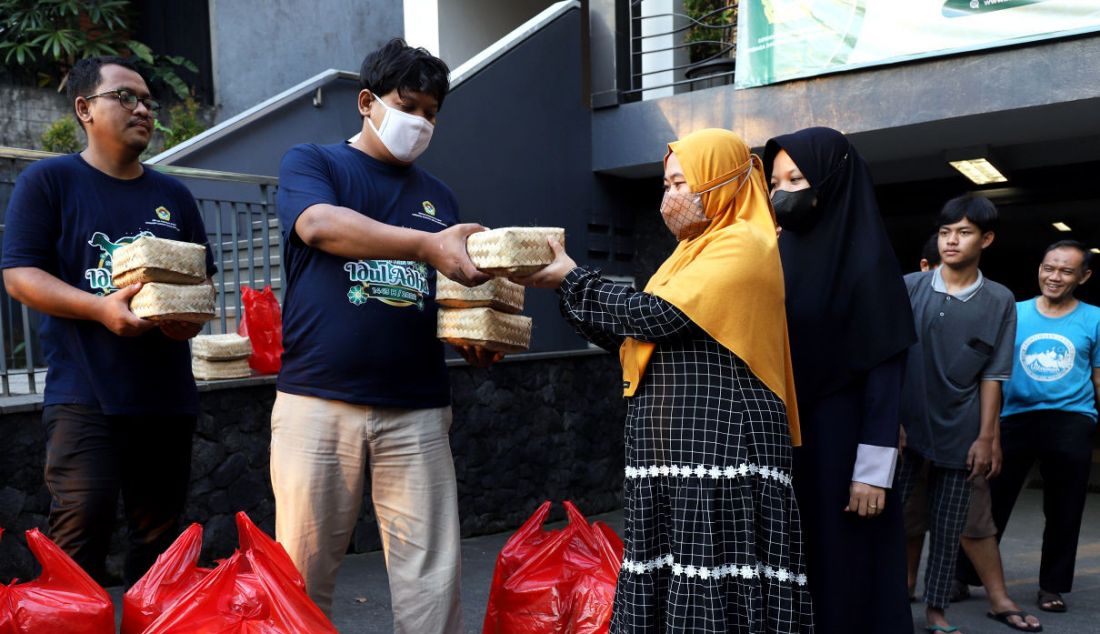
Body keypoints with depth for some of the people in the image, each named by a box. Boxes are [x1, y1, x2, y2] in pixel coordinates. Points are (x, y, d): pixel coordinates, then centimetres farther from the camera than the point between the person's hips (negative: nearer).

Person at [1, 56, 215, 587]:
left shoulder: (173, 196, 18)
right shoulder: (48, 180, 4)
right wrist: (101, 308, -19)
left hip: (168, 394, 5)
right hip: (85, 395, -4)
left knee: (160, 531, 9)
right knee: (83, 525, -13)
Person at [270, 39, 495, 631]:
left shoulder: (437, 196, 17)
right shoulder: (310, 162, 6)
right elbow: (321, 224, -17)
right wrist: (426, 244, -29)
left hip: (417, 408, 3)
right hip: (318, 400, -2)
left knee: (432, 576, 2)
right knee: (303, 573, 5)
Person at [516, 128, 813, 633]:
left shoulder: (742, 245, -7)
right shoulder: (696, 251, 22)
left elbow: (655, 316, -17)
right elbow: (628, 338, 19)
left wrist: (573, 279, -5)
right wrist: (565, 286, 11)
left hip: (720, 461, -9)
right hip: (672, 463, 9)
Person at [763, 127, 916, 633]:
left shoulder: (865, 256, -8)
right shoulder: (778, 254, 8)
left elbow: (885, 367, -12)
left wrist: (873, 470, -17)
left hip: (838, 436, -5)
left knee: (842, 569, 3)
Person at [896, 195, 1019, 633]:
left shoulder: (1000, 301, 1)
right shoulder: (909, 287, -1)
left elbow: (991, 376, 2)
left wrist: (985, 437, -2)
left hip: (957, 432, 1)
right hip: (903, 426, -1)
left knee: (948, 527, 9)